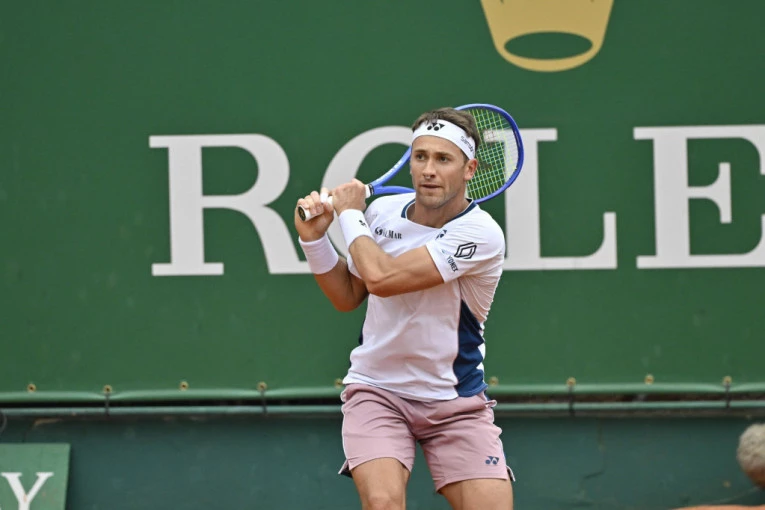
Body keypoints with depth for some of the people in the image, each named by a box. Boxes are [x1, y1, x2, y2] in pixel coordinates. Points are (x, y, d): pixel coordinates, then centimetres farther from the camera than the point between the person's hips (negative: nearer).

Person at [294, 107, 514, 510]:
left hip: (457, 404, -2)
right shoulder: (382, 211, -1)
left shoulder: (480, 234, -18)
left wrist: (349, 214, -11)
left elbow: (381, 277, -26)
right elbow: (348, 296, 13)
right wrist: (314, 237, -1)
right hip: (377, 390, 2)